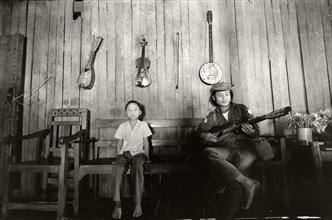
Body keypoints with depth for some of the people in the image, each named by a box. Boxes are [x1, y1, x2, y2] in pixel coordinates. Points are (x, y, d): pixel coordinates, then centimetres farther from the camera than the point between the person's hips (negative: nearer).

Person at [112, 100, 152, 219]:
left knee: (138, 167, -35)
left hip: (138, 152, -1)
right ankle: (117, 204, -31)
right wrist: (118, 155, 7)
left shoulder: (143, 125, 8)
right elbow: (119, 143, 16)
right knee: (119, 168, -30)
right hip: (124, 152, 2)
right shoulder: (122, 126, 12)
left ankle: (138, 203, -31)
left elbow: (146, 142, 9)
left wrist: (146, 155, 3)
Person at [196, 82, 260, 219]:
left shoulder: (241, 109, 12)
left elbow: (256, 133, 7)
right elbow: (200, 131, 19)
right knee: (207, 153, -34)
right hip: (224, 151, 2)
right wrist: (205, 136, -6)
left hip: (243, 149, -2)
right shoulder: (212, 116, 17)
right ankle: (247, 182, -37)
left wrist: (250, 131, -19)